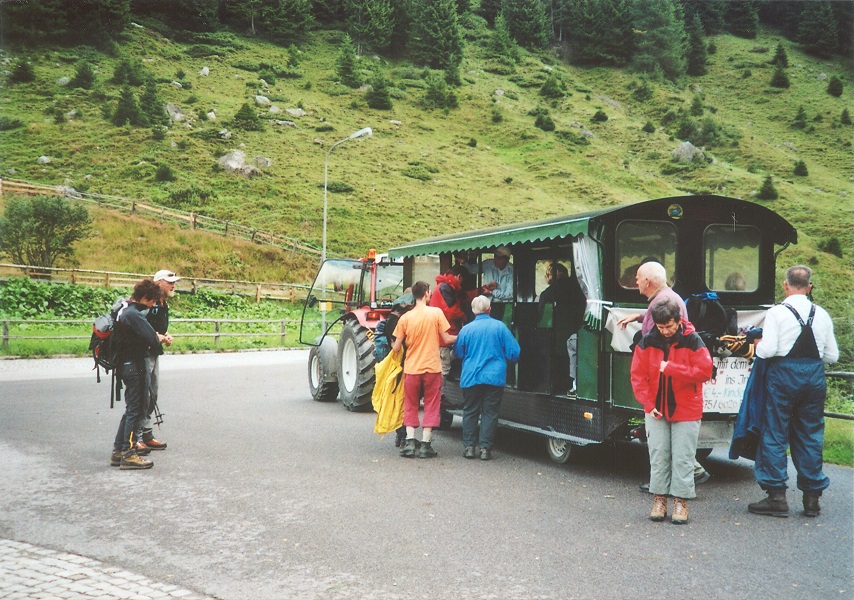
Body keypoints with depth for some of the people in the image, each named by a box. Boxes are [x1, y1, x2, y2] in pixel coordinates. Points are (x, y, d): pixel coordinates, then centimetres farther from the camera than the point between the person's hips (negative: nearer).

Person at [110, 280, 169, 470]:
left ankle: (118, 451, 22)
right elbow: (151, 339, -25)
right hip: (134, 366, -10)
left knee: (131, 410, 17)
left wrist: (157, 336, 0)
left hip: (129, 365, 10)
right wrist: (159, 338, -3)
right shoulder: (133, 314, -20)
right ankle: (128, 454, 3)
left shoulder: (127, 310, 13)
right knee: (135, 410, -3)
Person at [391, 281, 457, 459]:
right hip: (432, 367, -1)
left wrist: (392, 344, 23)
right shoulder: (436, 312, -7)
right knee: (431, 406, 9)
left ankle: (409, 442, 7)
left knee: (410, 406, 14)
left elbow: (396, 348, 0)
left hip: (411, 369, 1)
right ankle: (426, 445, 7)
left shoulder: (405, 318, -2)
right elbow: (446, 339, -4)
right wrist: (459, 337, 16)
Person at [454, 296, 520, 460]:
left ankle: (469, 446, 12)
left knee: (470, 412, 11)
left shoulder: (466, 329, -3)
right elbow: (514, 351, -1)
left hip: (471, 378, 1)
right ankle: (485, 448, 4)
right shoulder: (499, 326, -4)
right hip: (495, 378, 0)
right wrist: (507, 362, 20)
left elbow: (458, 353, 10)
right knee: (490, 413, 5)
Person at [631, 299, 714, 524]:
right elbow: (638, 376, 0)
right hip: (656, 411, 2)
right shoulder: (647, 342, -1)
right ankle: (659, 499, 17)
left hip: (686, 412, -2)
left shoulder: (692, 341, -7)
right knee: (658, 456, 7)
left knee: (683, 458, 2)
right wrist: (648, 403, -8)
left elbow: (704, 371, -16)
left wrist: (670, 368, -20)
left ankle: (681, 501, 11)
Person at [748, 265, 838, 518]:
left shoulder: (777, 312, -8)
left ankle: (776, 497, 4)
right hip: (814, 378, 4)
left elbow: (767, 350, -16)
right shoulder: (822, 315, 5)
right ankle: (812, 497, 16)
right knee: (810, 436, 11)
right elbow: (832, 355, 8)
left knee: (775, 434, 3)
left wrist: (758, 344, 5)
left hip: (783, 376, -4)